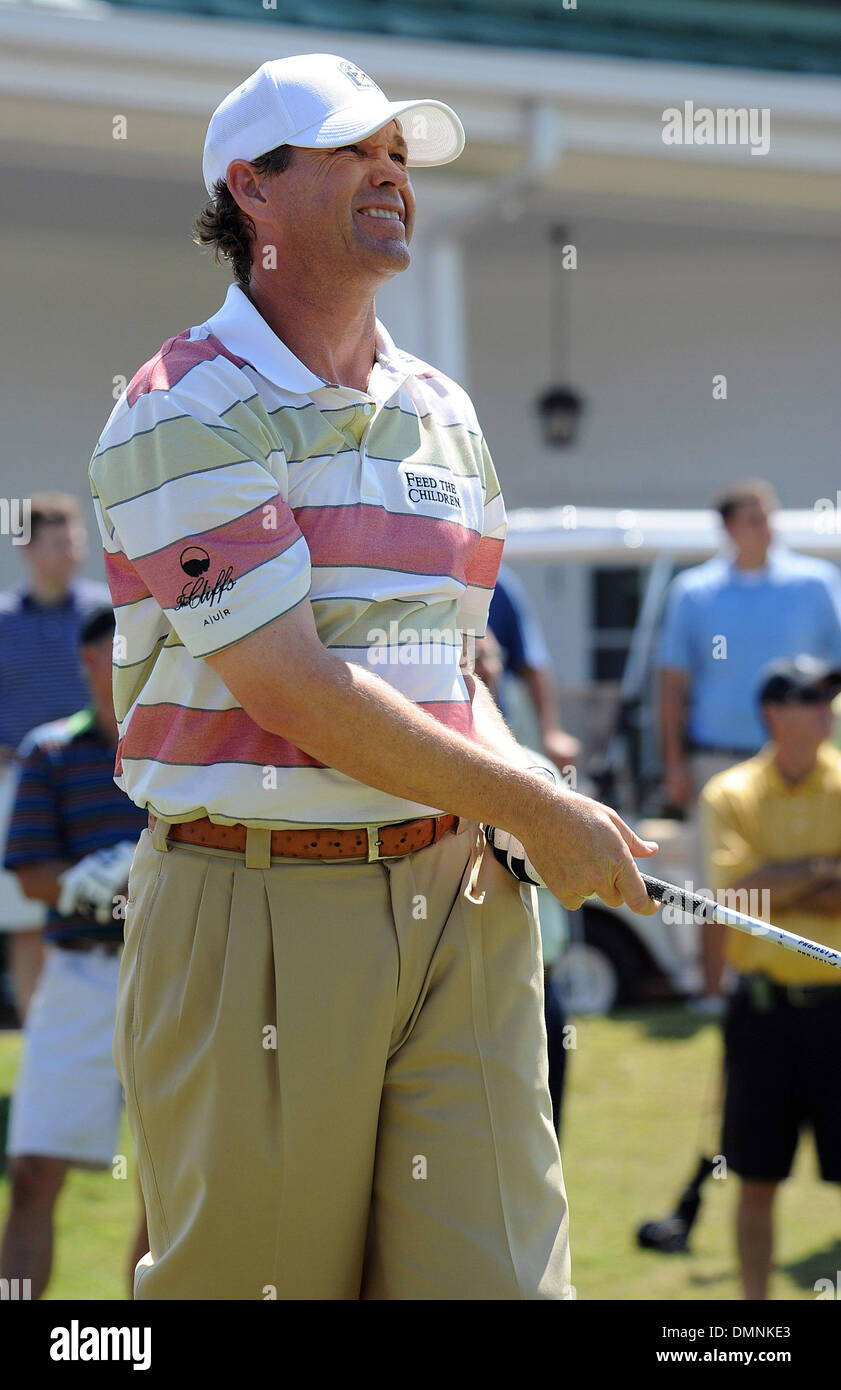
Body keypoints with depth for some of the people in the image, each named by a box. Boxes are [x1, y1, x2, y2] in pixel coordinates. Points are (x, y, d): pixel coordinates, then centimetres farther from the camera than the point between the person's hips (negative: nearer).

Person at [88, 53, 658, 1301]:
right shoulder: (181, 417, -7)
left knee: (498, 1269, 1)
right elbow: (291, 689, -14)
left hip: (460, 902, 6)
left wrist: (524, 792, 2)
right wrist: (536, 812, -10)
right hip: (256, 911, -5)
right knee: (246, 1275, 3)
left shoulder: (444, 414, 15)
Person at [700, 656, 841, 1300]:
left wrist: (776, 891, -11)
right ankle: (755, 1298, 17)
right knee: (757, 1178, 6)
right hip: (763, 1004, 0)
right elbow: (735, 890, -11)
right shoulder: (731, 795, 3)